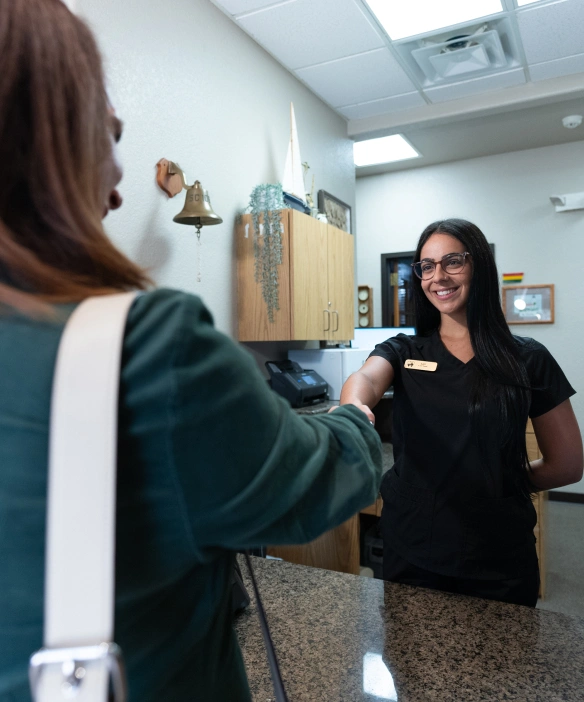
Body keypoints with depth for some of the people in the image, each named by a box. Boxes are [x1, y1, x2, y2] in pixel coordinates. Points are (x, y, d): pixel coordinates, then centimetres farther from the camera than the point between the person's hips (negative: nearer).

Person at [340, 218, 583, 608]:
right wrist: (355, 407, -46)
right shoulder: (402, 351, -1)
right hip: (412, 552, 1)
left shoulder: (528, 359, -4)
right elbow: (365, 378, -24)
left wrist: (495, 484, 2)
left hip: (500, 561, -1)